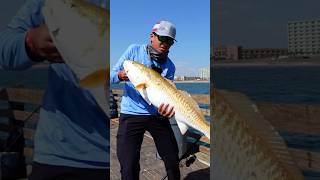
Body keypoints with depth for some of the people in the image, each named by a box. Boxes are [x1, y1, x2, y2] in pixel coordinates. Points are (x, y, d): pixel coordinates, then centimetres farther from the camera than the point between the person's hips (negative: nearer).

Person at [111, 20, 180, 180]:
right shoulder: (134, 50, -1)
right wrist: (120, 75, -25)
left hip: (157, 115, 3)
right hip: (131, 114, -2)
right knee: (129, 167, -7)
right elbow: (111, 75, -1)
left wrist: (167, 106, -27)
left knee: (173, 159, 7)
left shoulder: (169, 66, 3)